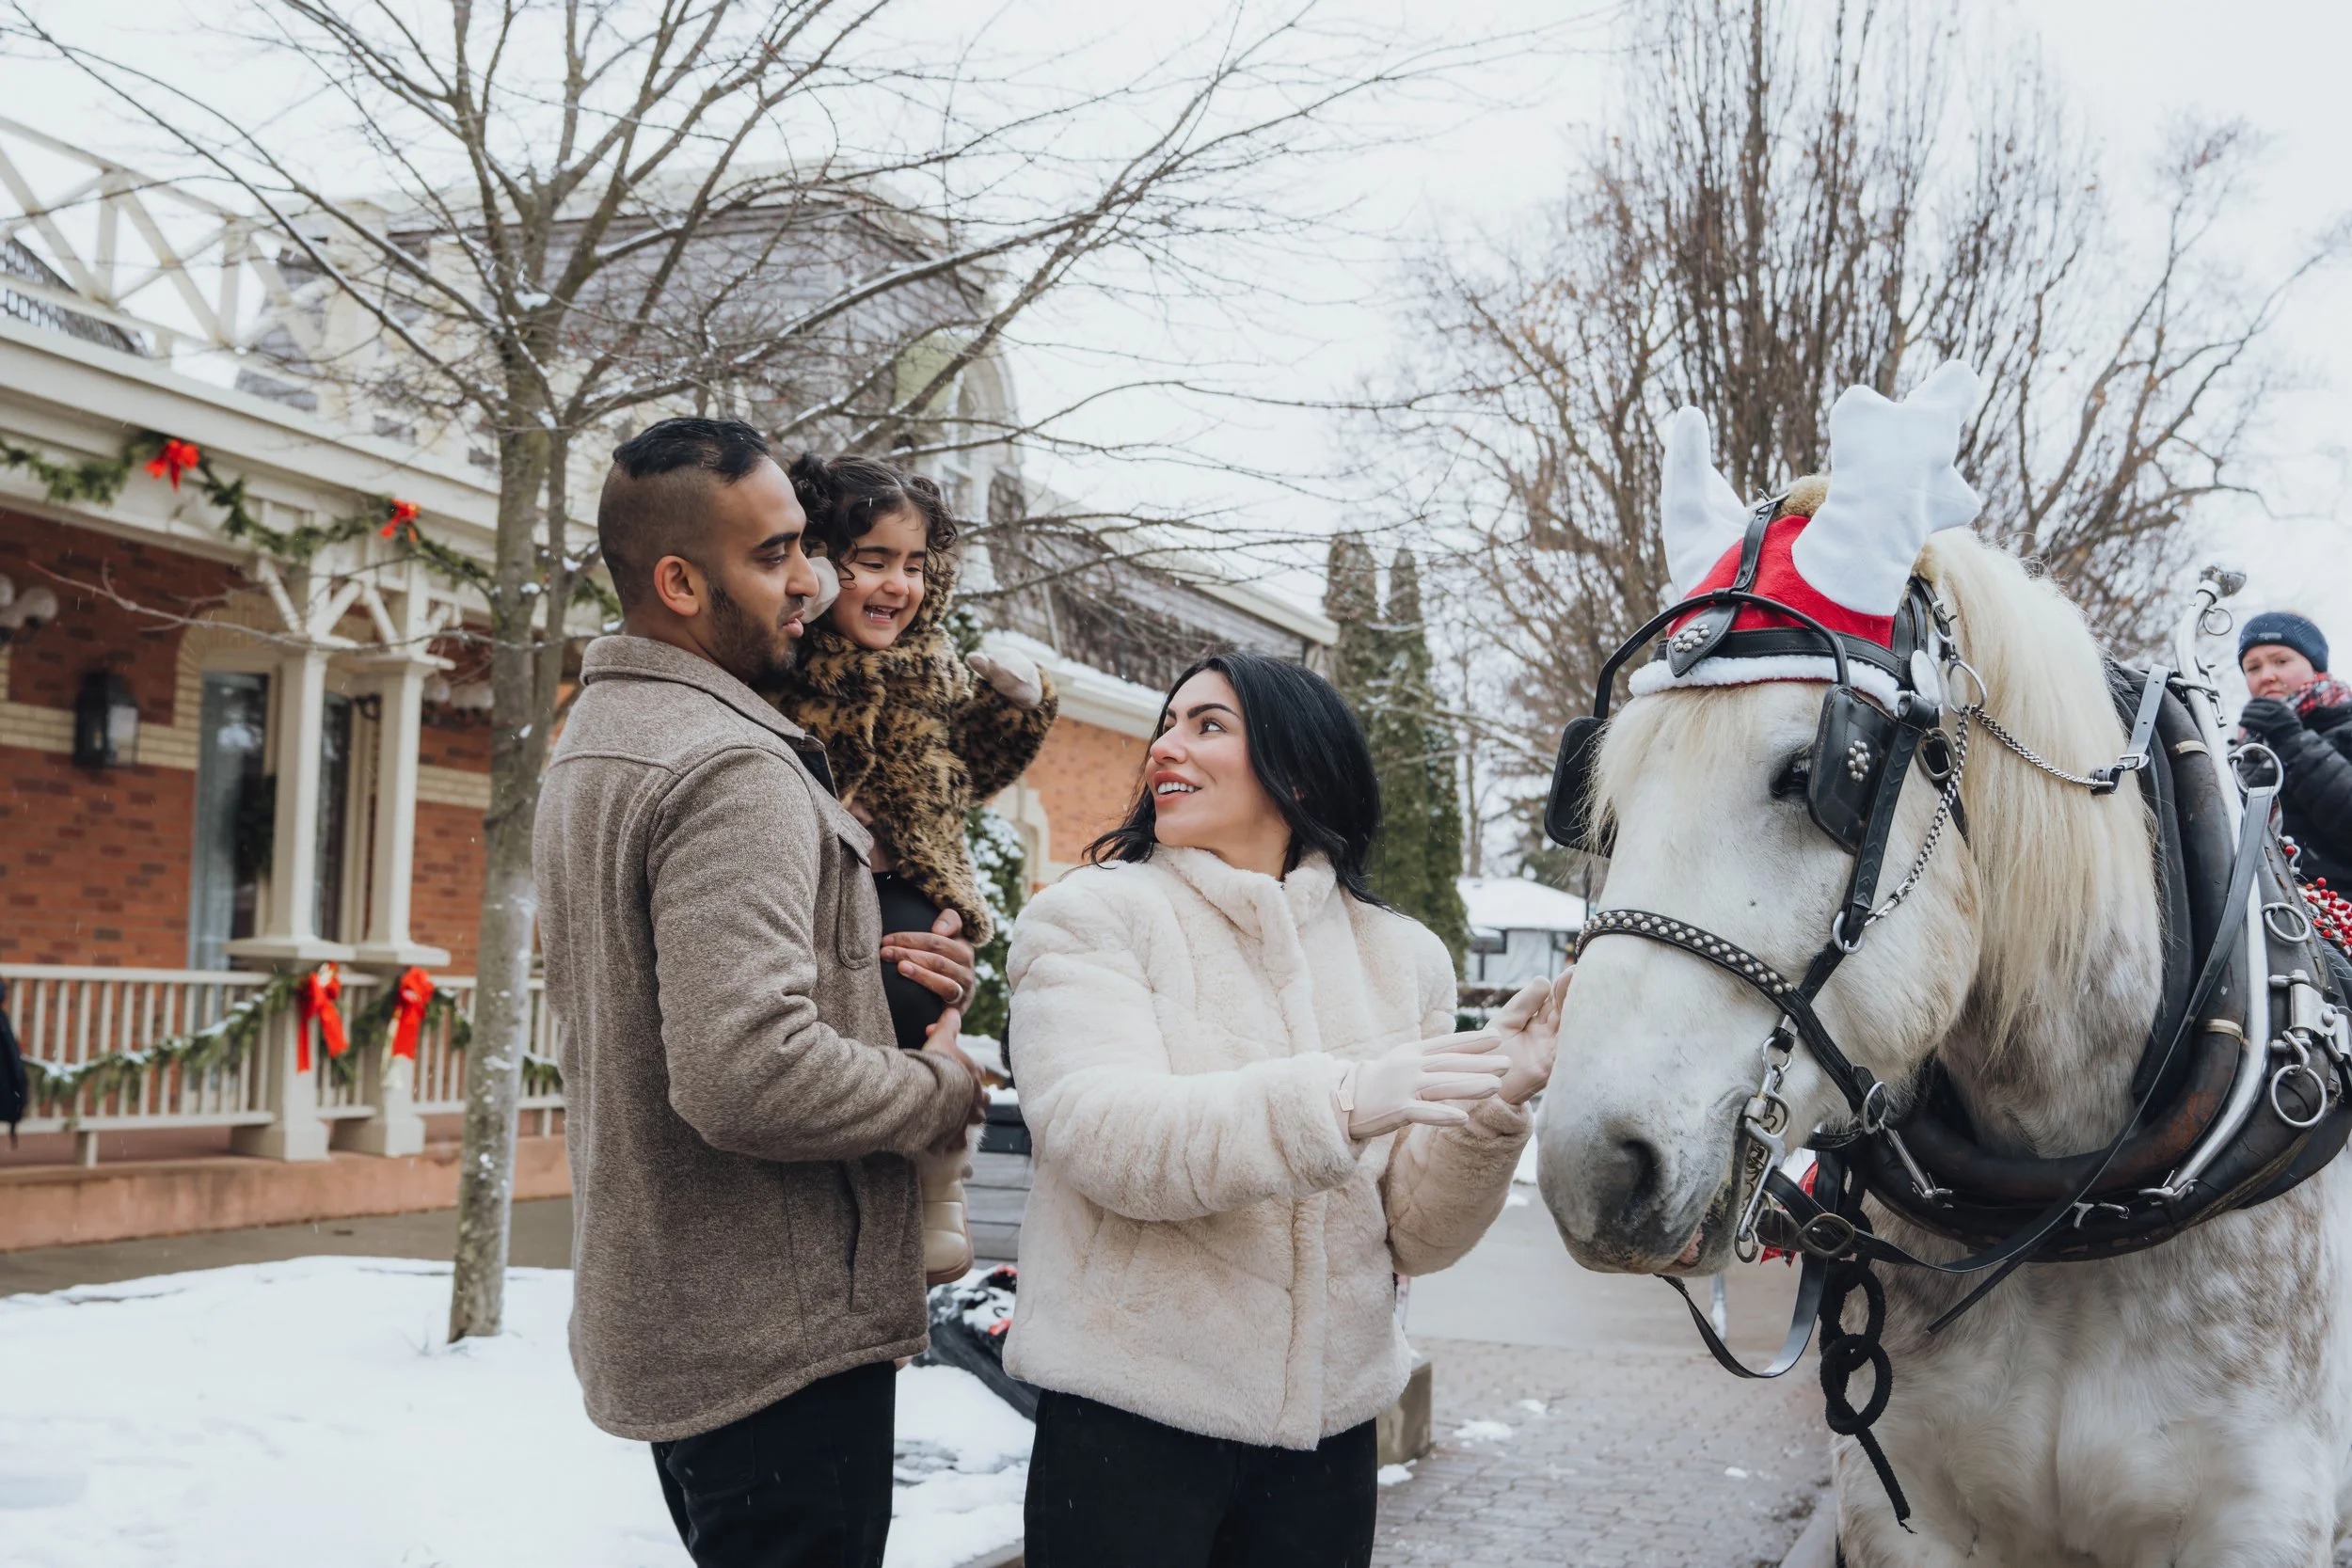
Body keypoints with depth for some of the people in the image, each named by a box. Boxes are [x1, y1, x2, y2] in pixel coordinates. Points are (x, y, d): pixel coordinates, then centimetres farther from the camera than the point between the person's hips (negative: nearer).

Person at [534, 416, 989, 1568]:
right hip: (779, 1341, -10)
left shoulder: (588, 745, 11)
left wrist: (851, 962, 5)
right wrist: (948, 1087, -15)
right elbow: (747, 1081, -31)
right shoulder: (733, 770, -22)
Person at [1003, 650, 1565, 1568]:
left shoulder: (1402, 957, 6)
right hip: (1128, 1416, -3)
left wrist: (1491, 1109, -16)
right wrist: (1338, 1099, -32)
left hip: (1331, 1419, 3)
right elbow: (1101, 1134, -20)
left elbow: (1414, 1239, 3)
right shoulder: (1094, 915, -4)